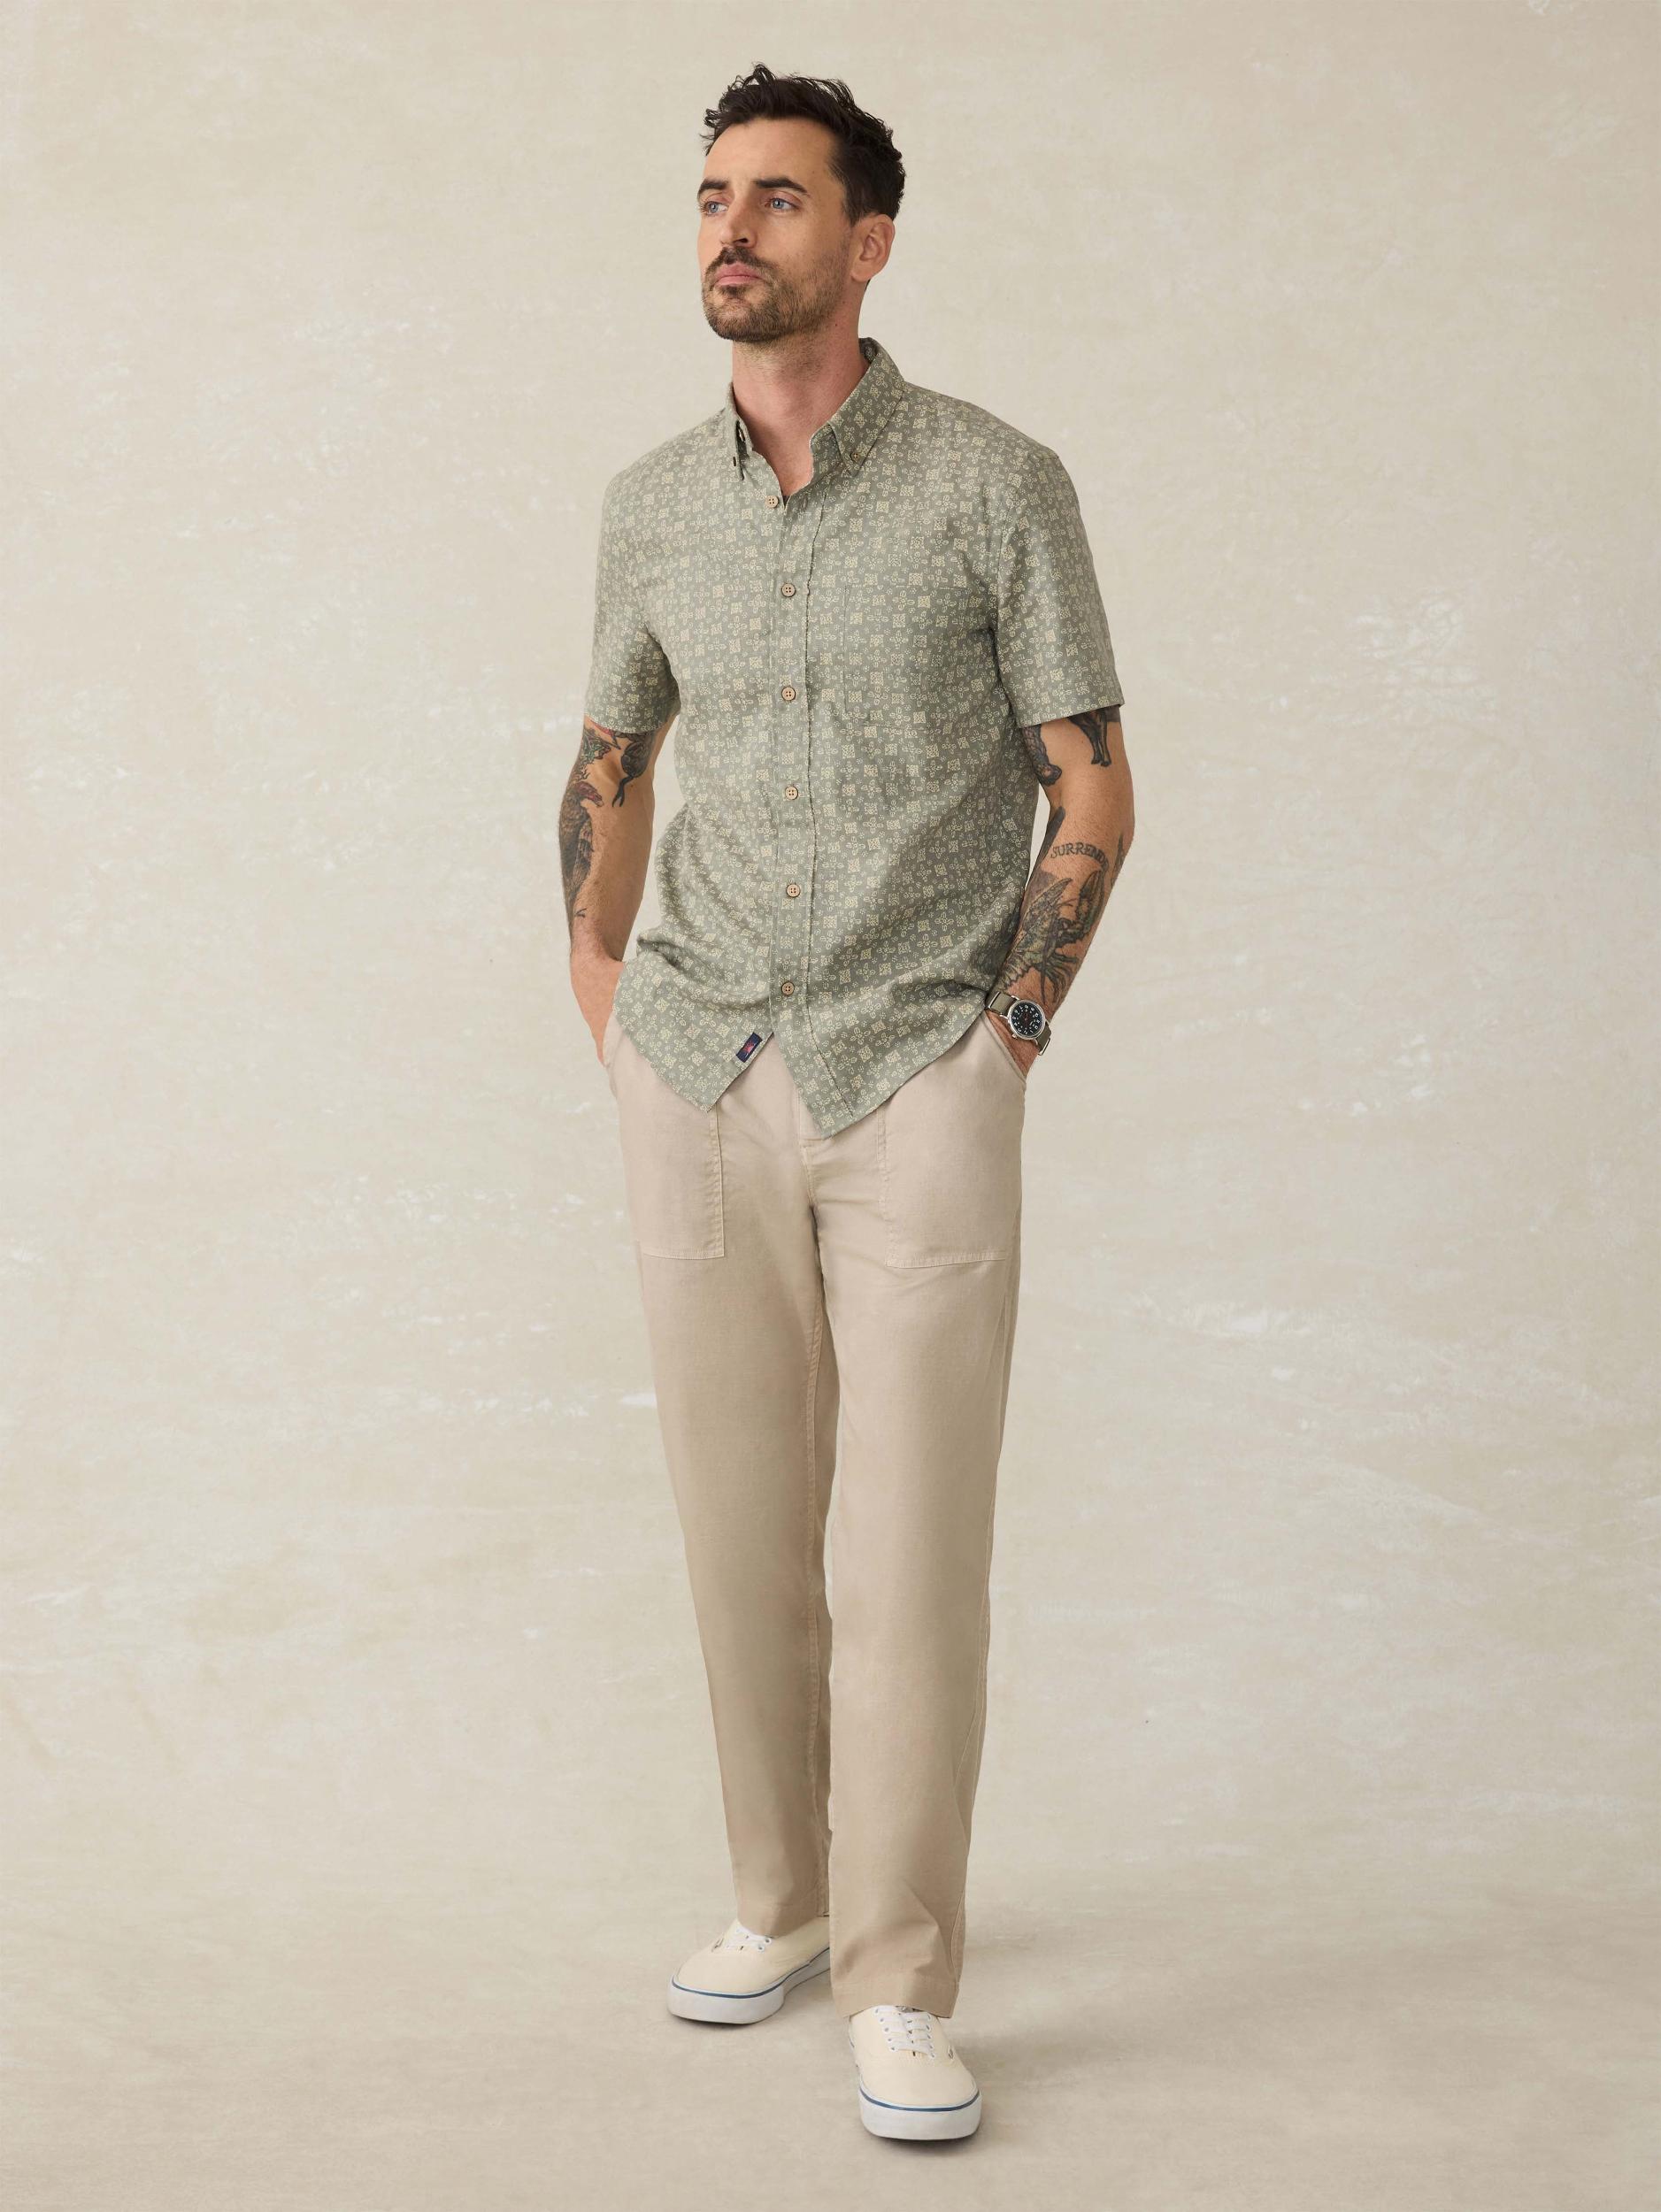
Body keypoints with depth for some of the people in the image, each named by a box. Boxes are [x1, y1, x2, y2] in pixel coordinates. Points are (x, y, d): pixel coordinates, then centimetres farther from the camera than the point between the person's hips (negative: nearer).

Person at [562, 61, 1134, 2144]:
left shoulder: (998, 484, -5)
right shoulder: (652, 504, 7)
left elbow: (1094, 792, -2)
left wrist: (1004, 1042, -7)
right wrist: (608, 1005, 11)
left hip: (921, 1081, -4)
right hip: (701, 1084, 4)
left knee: (915, 1548, -4)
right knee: (742, 1528, 10)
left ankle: (901, 1985, 9)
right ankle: (783, 1897, 28)